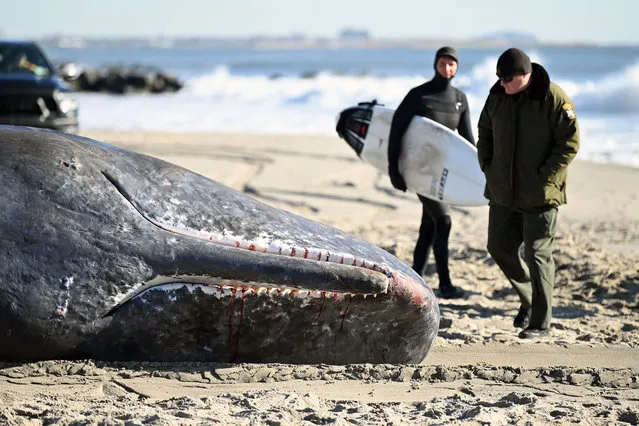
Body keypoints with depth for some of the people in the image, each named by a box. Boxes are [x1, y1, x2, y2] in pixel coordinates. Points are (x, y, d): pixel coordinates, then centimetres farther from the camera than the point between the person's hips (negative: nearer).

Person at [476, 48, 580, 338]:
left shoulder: (553, 99, -14)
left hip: (539, 195, -6)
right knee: (499, 248, 11)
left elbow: (570, 143, -12)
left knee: (537, 256, -4)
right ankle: (529, 299, 33)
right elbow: (484, 135, 18)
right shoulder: (497, 96, 4)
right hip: (502, 192, 6)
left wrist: (546, 178, -16)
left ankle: (540, 323, 4)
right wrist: (488, 167, 5)